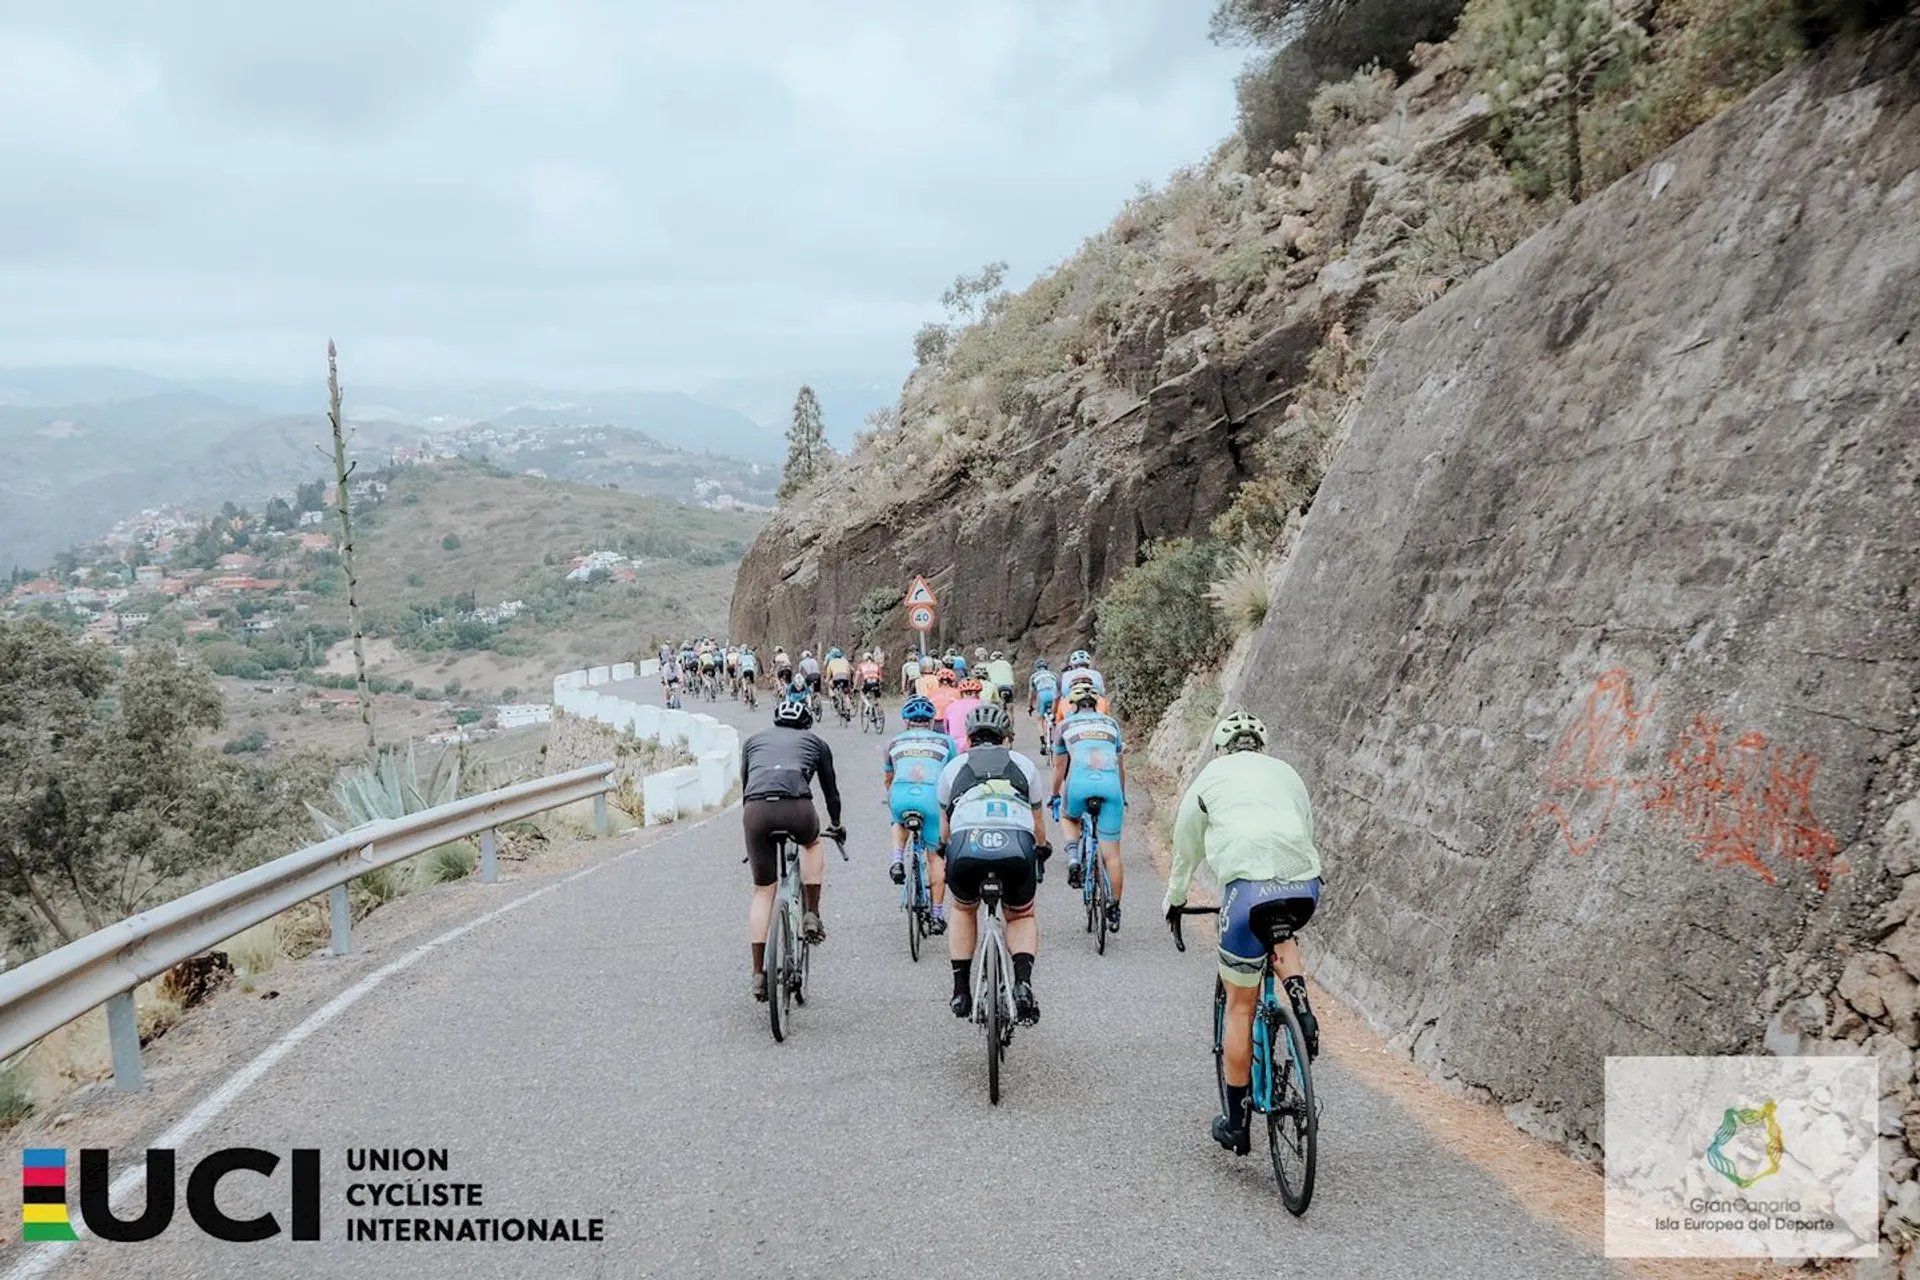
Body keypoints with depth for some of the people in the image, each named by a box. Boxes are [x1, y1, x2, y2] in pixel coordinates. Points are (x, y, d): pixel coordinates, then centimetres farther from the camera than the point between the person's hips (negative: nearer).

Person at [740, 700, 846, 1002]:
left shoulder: (754, 740, 32)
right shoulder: (815, 741, 28)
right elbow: (830, 789, 34)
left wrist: (754, 824, 50)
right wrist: (836, 825, 52)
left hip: (755, 809, 1)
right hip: (797, 807, -1)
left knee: (762, 891, 14)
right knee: (812, 845, 35)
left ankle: (758, 974, 10)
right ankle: (811, 916, 23)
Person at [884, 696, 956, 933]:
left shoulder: (895, 742, 27)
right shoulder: (945, 741, 23)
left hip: (900, 795, 1)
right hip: (932, 795, -1)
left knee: (900, 823, 37)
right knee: (935, 855, 13)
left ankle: (898, 862, 13)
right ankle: (937, 915, 13)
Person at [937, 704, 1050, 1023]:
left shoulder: (954, 766, 30)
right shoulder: (1025, 764, 30)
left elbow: (945, 824, 42)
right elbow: (1038, 823, 40)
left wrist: (945, 849, 63)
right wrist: (1042, 853, 61)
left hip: (966, 844, 0)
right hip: (1017, 846, 0)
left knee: (963, 911, 33)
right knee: (1022, 917, 28)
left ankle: (961, 992, 26)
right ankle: (1023, 982, 2)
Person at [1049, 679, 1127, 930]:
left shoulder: (1066, 725, 22)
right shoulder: (1111, 723, 26)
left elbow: (1059, 767, 30)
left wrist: (1055, 796, 46)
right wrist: (1123, 797, 47)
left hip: (1080, 782, -1)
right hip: (1110, 783, 1)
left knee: (1068, 817, 33)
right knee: (1111, 853, 8)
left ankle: (1073, 858, 8)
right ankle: (1114, 909, 10)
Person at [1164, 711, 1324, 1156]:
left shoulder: (1210, 777, 19)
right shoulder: (1287, 773, 26)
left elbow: (1186, 849, 26)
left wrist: (1175, 900, 42)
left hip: (1250, 887, -3)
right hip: (1304, 885, 3)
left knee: (1240, 1005, 9)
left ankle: (1235, 1122, 14)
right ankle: (1301, 1005, 11)